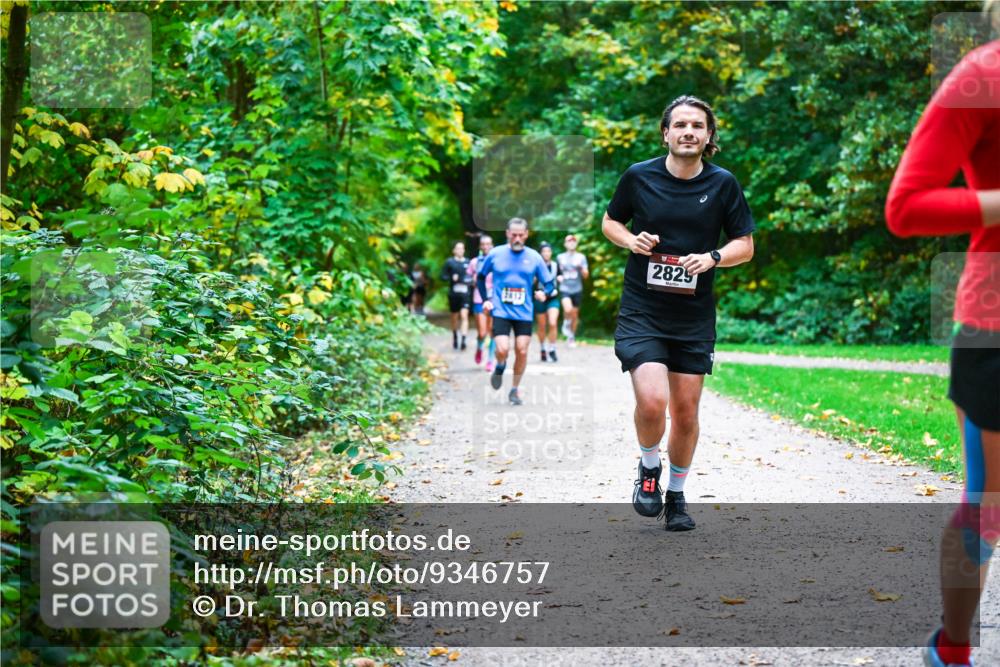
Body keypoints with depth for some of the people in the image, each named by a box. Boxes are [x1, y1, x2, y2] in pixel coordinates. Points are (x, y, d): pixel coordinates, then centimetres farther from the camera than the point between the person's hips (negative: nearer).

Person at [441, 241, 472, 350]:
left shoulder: (468, 262, 5)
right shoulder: (450, 262, 1)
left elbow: (472, 276, 15)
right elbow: (443, 276, 2)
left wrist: (470, 281, -6)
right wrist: (451, 278, -15)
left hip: (465, 293, 0)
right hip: (453, 293, 0)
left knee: (464, 316, -14)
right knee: (455, 317, 13)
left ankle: (463, 340, -19)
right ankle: (455, 338, 34)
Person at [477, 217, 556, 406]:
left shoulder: (534, 257, 2)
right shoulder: (495, 254, 1)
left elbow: (549, 283, 8)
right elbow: (480, 277, 15)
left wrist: (544, 292, -14)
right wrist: (485, 299, 5)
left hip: (524, 313, 1)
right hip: (501, 312, -1)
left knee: (522, 352, -2)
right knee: (502, 349, -17)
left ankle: (515, 390, 17)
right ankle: (500, 368, 20)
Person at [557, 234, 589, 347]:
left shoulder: (581, 257, 3)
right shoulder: (560, 257, 5)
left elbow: (586, 275, 0)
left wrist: (581, 267, -19)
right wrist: (558, 277, -2)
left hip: (577, 289, 1)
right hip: (565, 288, -1)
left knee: (575, 314, 7)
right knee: (568, 309, -27)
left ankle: (572, 337, 24)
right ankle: (566, 323, 3)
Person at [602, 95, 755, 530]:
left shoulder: (723, 184, 0)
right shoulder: (639, 176, -2)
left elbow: (745, 246, 6)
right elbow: (610, 221, 13)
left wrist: (713, 258, -14)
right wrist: (630, 240, -9)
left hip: (695, 318, 2)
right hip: (641, 311, -2)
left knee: (686, 411, 7)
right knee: (651, 401, -19)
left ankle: (676, 495, 29)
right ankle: (649, 469, 11)